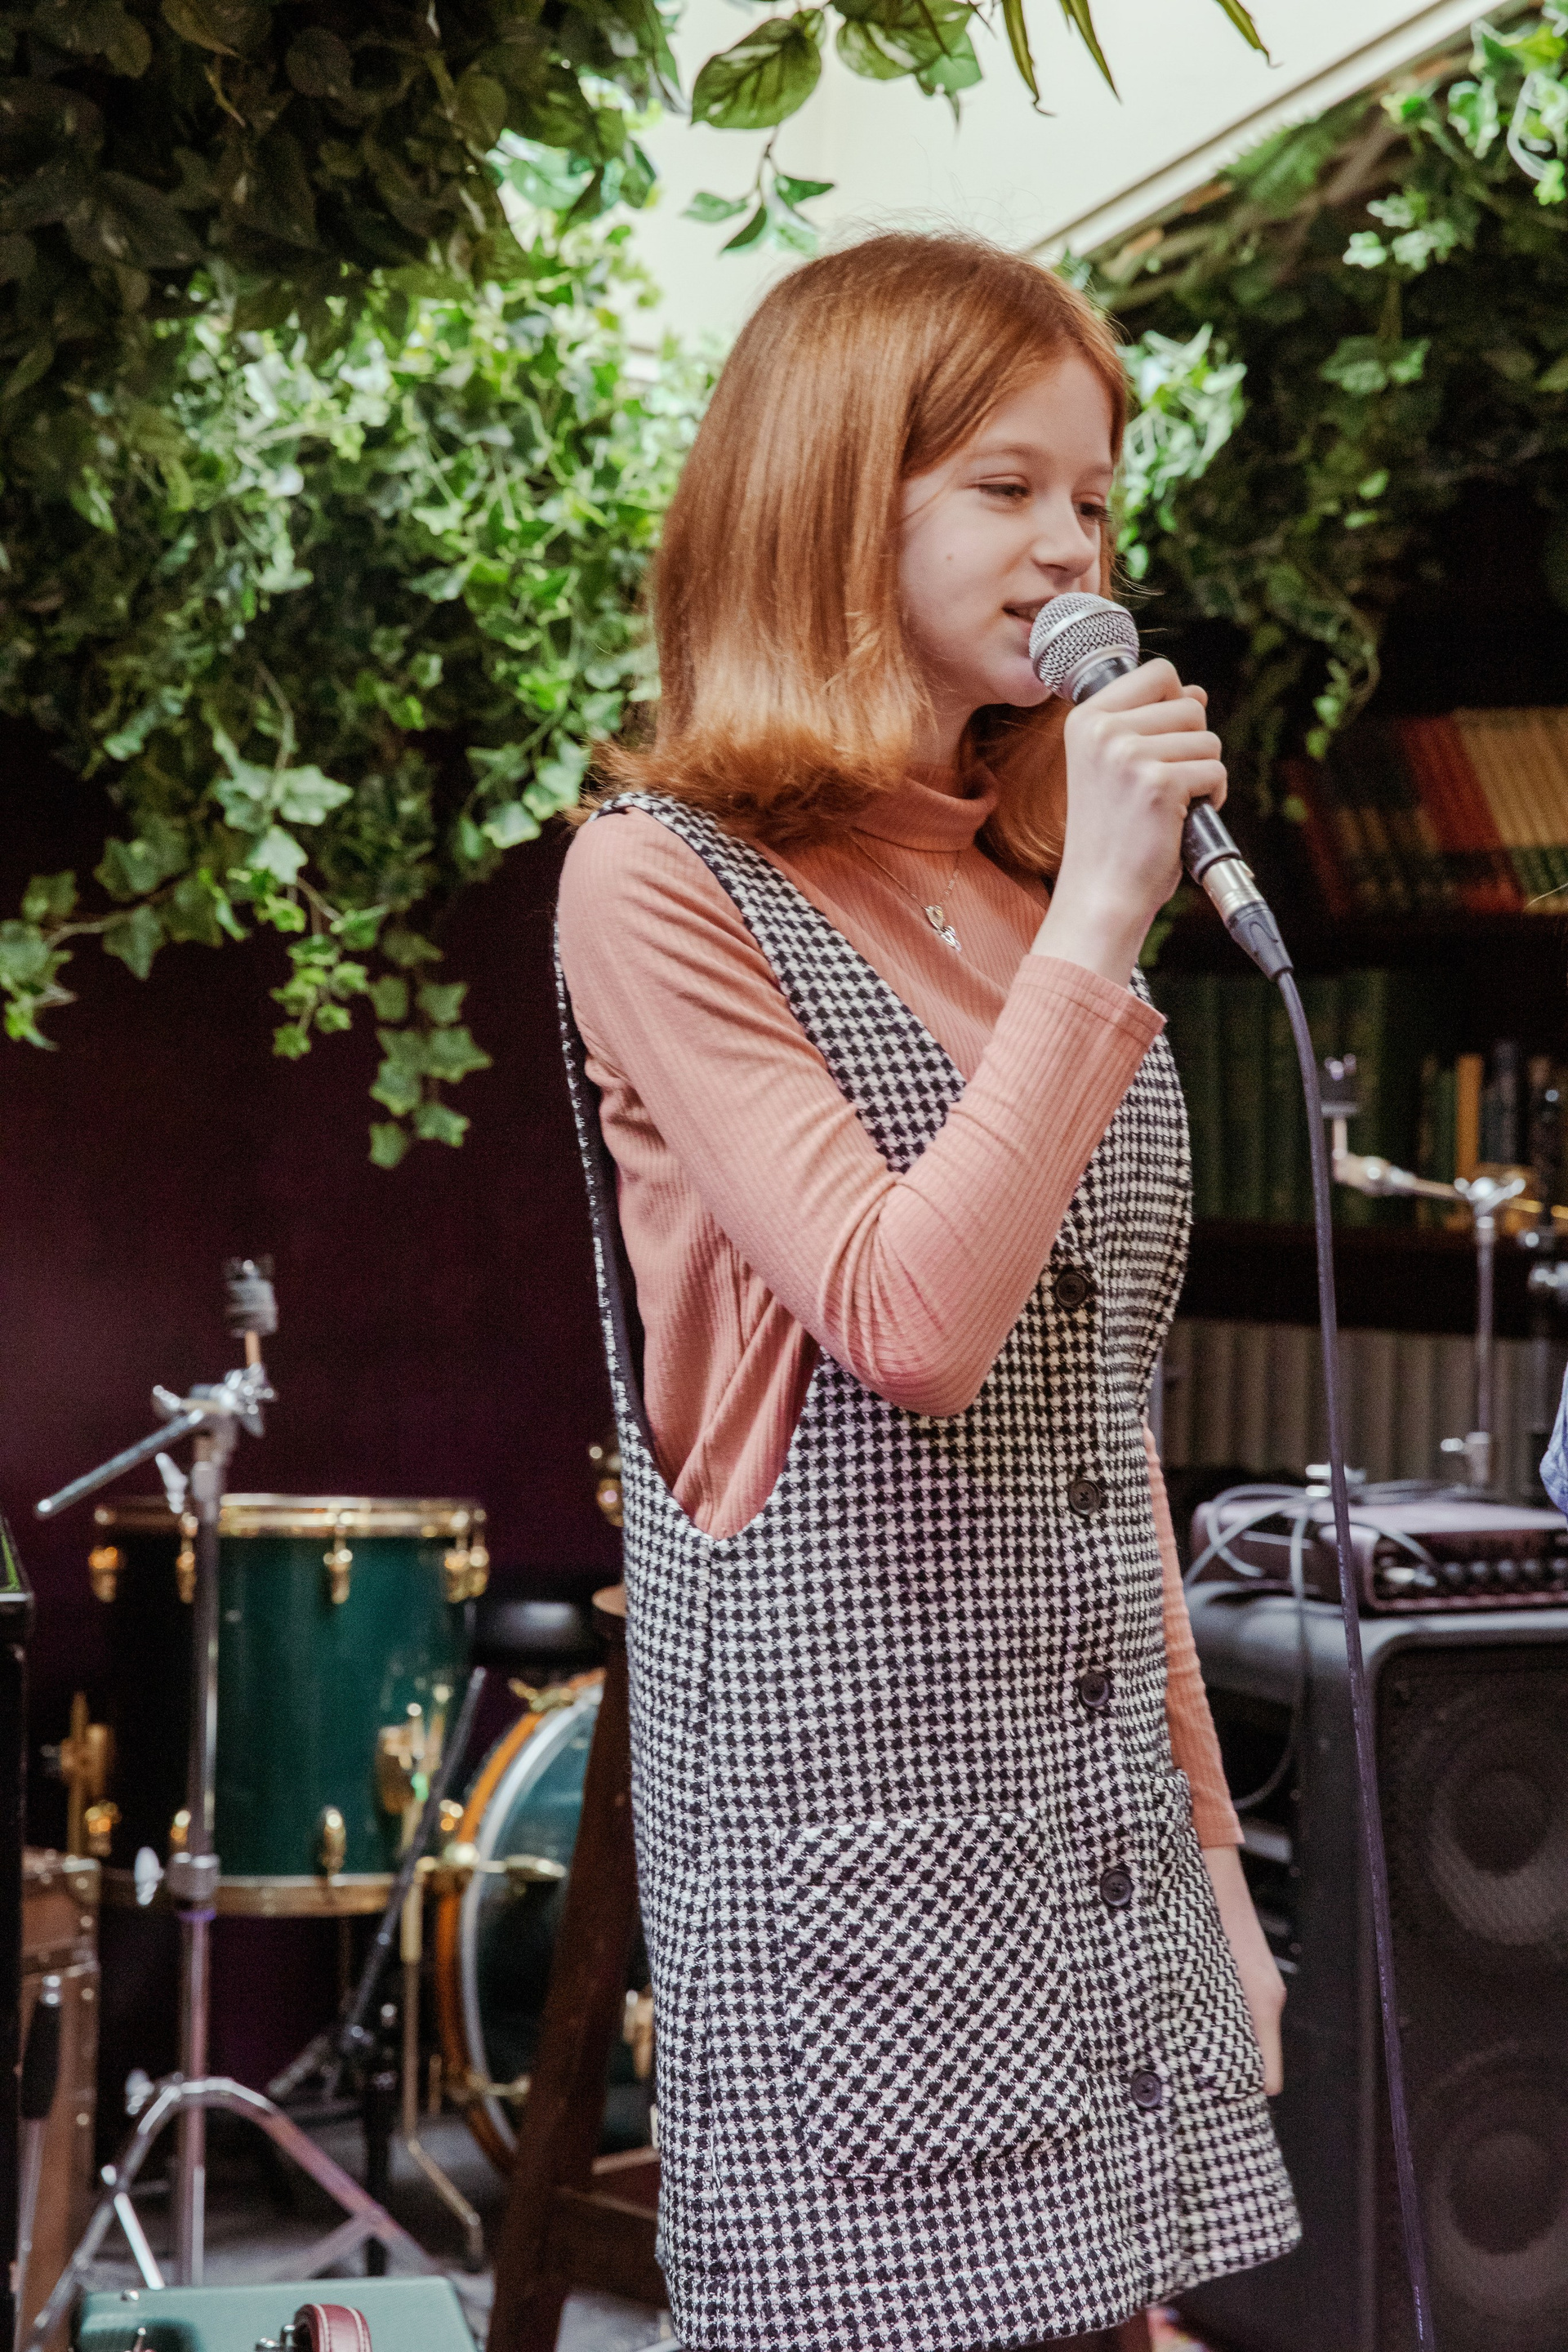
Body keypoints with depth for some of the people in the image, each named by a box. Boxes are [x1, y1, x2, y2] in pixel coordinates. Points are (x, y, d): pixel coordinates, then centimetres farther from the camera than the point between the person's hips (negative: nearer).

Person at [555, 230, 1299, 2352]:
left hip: (1104, 1832, 7)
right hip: (852, 1799, -7)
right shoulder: (664, 879, -7)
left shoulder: (1029, 889, 15)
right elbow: (911, 1322, -19)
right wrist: (1097, 929, -18)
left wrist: (1208, 1850, 16)